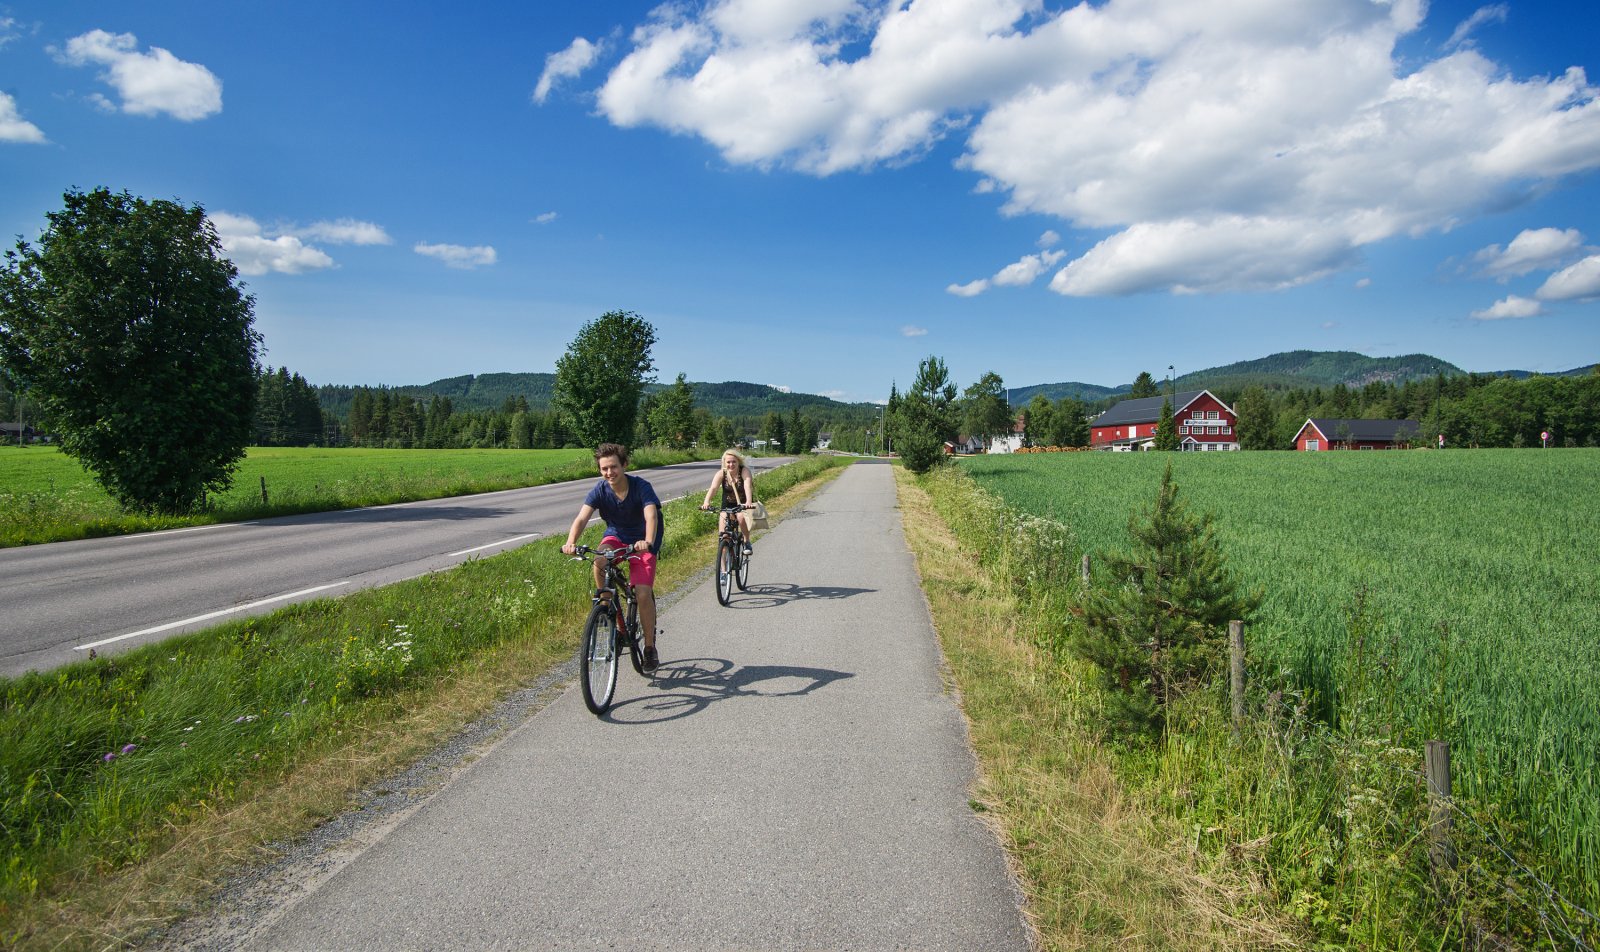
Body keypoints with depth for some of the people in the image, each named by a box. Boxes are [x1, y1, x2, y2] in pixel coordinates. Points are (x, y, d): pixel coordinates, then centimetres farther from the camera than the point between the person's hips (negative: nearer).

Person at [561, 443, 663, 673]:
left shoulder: (641, 487, -23)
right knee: (599, 561, -33)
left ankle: (650, 647, 2)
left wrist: (648, 542, -57)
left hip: (642, 543, -2)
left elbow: (651, 516, -37)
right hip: (615, 536, 3)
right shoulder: (600, 490, -15)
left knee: (643, 594, -16)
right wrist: (571, 542, -47)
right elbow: (582, 518, -27)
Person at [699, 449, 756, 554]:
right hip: (727, 505, 2)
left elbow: (747, 486, -35)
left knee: (741, 517, -34)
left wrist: (748, 502, -54)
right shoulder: (721, 473, -13)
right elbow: (713, 488, -27)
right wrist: (706, 502, -46)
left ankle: (747, 542, -10)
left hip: (743, 504, -2)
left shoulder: (744, 471, -19)